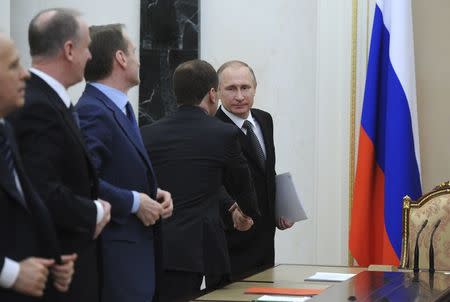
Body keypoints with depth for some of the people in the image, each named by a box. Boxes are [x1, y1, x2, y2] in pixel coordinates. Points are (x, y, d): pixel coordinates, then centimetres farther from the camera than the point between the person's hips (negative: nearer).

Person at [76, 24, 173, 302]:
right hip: (114, 257, -10)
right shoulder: (92, 112, -16)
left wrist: (153, 194, 8)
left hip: (137, 249, 10)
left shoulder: (118, 109, 17)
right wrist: (134, 202, -17)